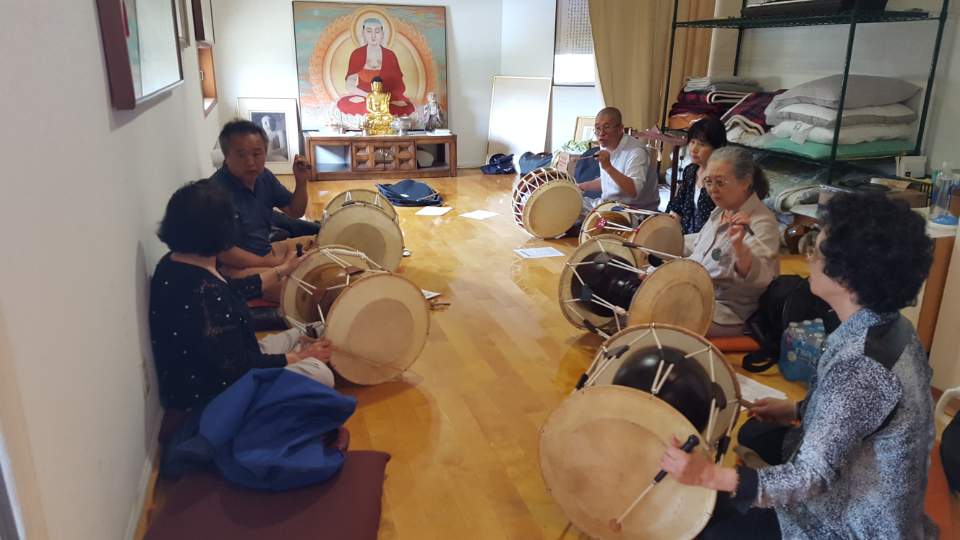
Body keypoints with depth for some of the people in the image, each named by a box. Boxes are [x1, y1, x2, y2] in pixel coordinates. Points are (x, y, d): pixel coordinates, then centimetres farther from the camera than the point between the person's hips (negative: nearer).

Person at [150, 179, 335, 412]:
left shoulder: (173, 263, -3)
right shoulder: (205, 292, -34)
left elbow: (231, 291, 13)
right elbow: (237, 367, -27)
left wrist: (281, 270, 23)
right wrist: (298, 357, -13)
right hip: (207, 394, -10)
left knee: (298, 335, 16)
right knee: (321, 374, -8)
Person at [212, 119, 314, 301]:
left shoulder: (262, 175, 0)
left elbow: (295, 212, 9)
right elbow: (224, 252, -25)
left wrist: (301, 182, -9)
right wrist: (272, 264, -21)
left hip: (267, 250, 9)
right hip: (236, 267, -9)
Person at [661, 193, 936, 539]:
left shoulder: (861, 367, -36)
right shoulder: (887, 325, -7)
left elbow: (812, 479, -34)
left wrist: (708, 476, -41)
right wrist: (797, 410, 10)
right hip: (873, 493, 9)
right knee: (754, 434, 24)